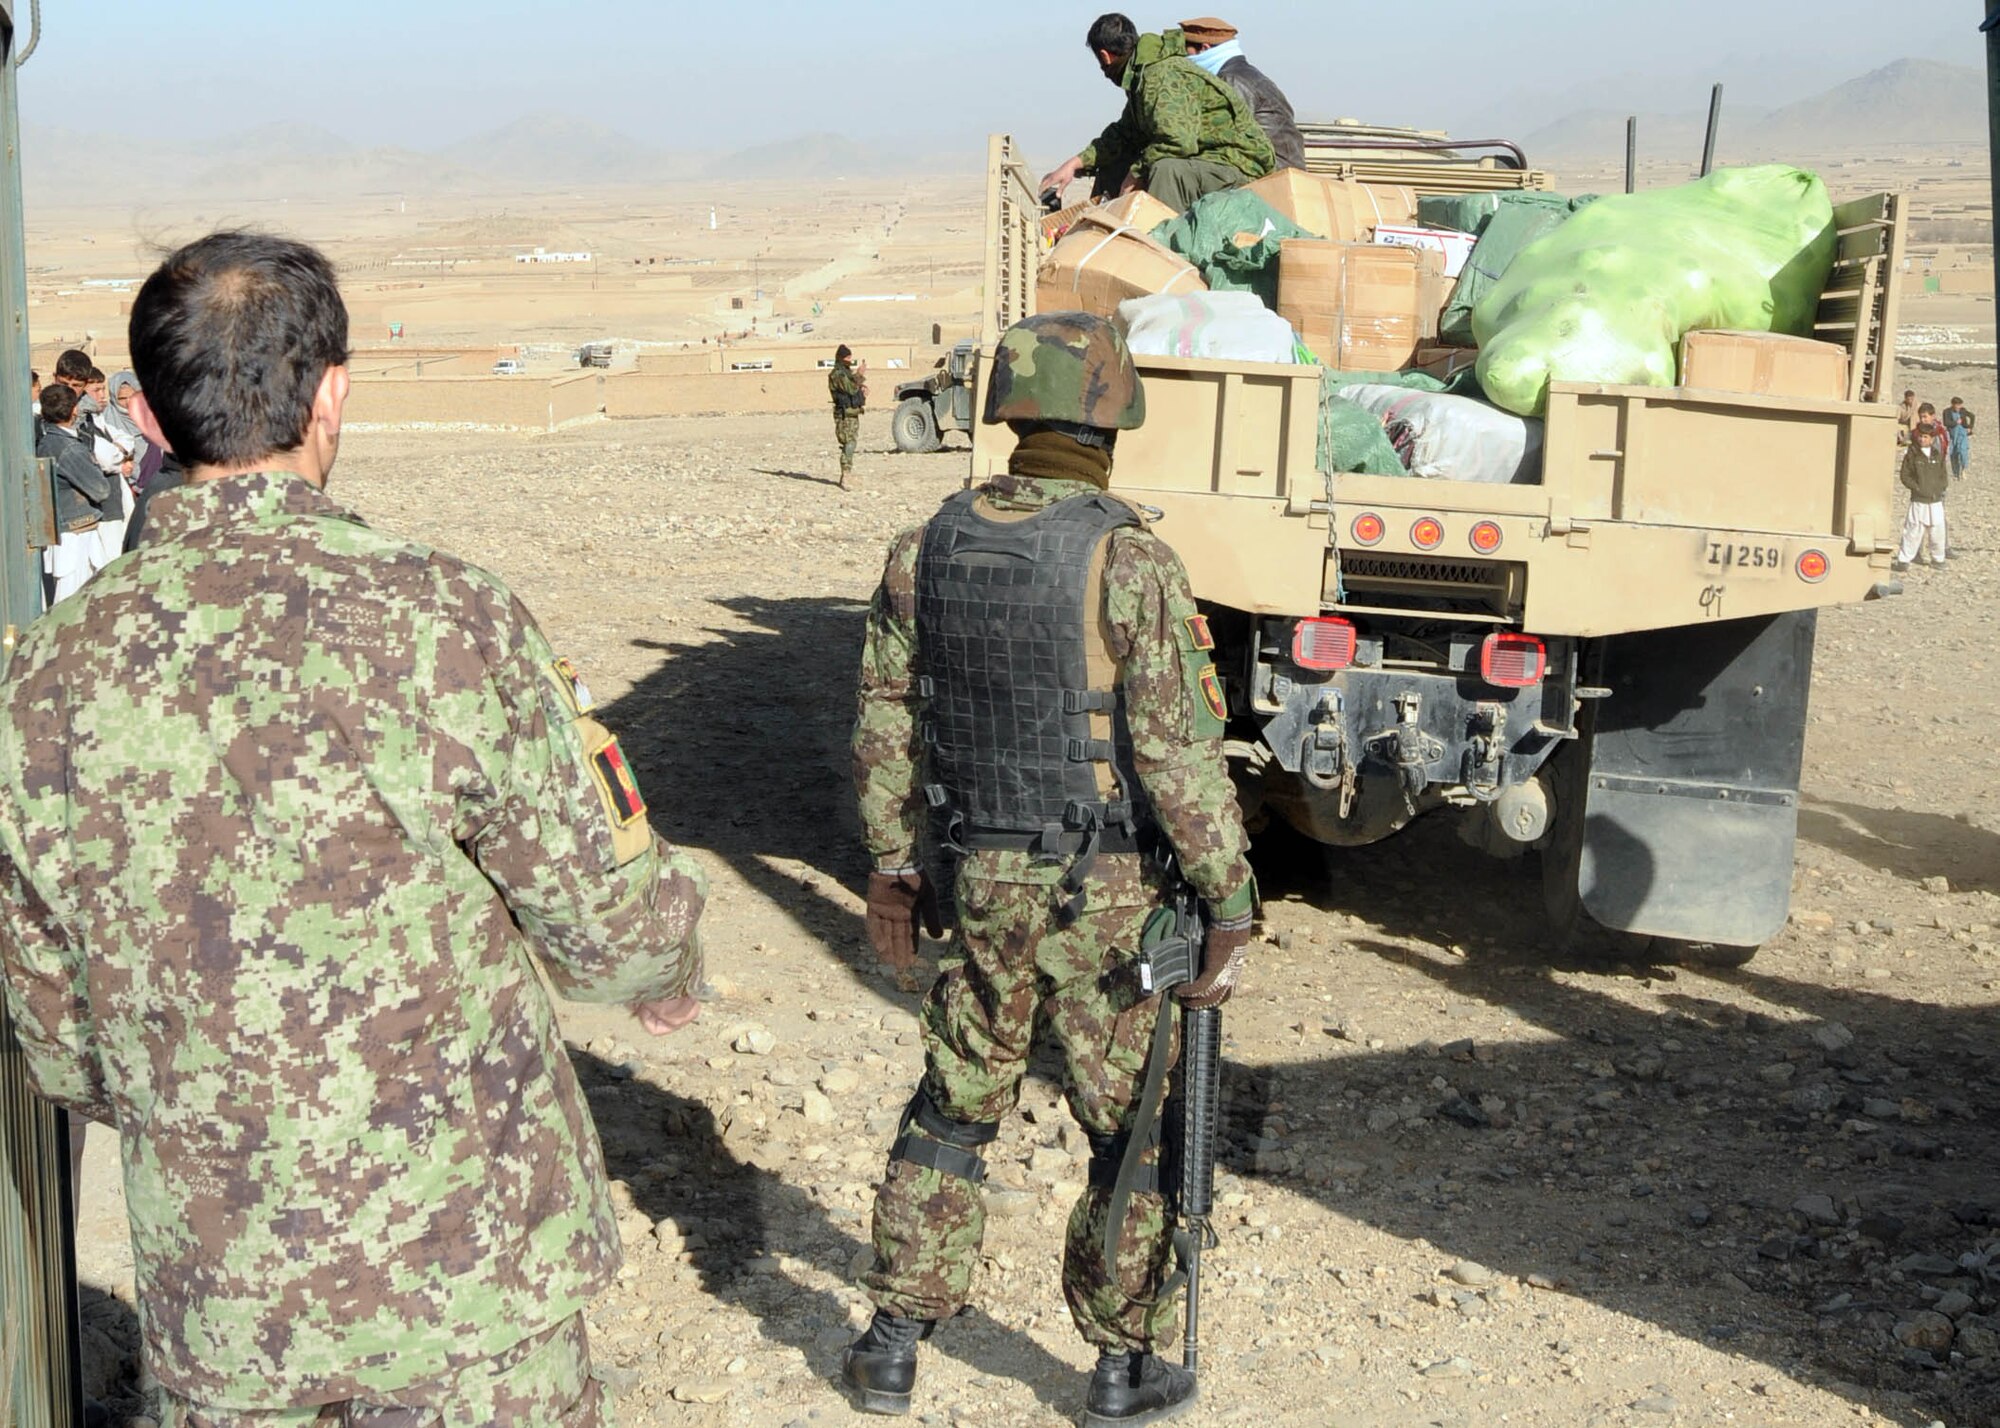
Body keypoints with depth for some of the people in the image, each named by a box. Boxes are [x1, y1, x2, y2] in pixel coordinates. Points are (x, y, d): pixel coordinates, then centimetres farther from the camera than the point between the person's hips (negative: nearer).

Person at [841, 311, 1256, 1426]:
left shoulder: (925, 553, -1)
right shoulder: (1131, 563, -18)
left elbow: (885, 730, 6)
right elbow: (1181, 755, -19)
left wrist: (893, 868, 17)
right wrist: (1232, 904, -11)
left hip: (985, 883, 5)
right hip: (1108, 896, -4)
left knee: (954, 1109, 20)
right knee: (1134, 1127, 12)